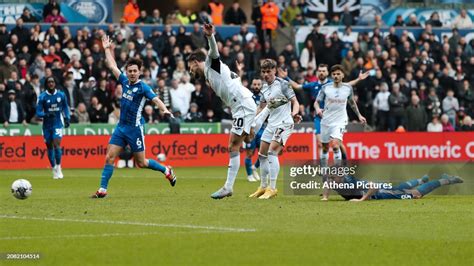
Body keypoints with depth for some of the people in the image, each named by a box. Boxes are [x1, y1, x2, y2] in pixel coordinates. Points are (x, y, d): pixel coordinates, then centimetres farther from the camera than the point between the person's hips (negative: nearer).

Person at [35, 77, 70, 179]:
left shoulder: (61, 95, -2)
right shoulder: (42, 97, -8)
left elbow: (65, 107, 15)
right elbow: (38, 113, -9)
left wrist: (67, 118, 4)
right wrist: (46, 114, -28)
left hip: (58, 124, -1)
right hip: (47, 125, 1)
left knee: (56, 144, -17)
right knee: (49, 147, 7)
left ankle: (58, 167, -1)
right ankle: (54, 169, 23)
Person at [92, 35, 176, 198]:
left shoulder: (143, 87, -11)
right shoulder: (125, 82, 7)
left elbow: (156, 99, -24)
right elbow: (112, 66, 19)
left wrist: (165, 110, -42)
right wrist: (107, 49, 24)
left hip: (135, 128, -6)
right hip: (121, 127, 6)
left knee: (141, 163, 2)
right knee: (109, 157, -3)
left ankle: (167, 171, 25)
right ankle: (102, 190, -2)